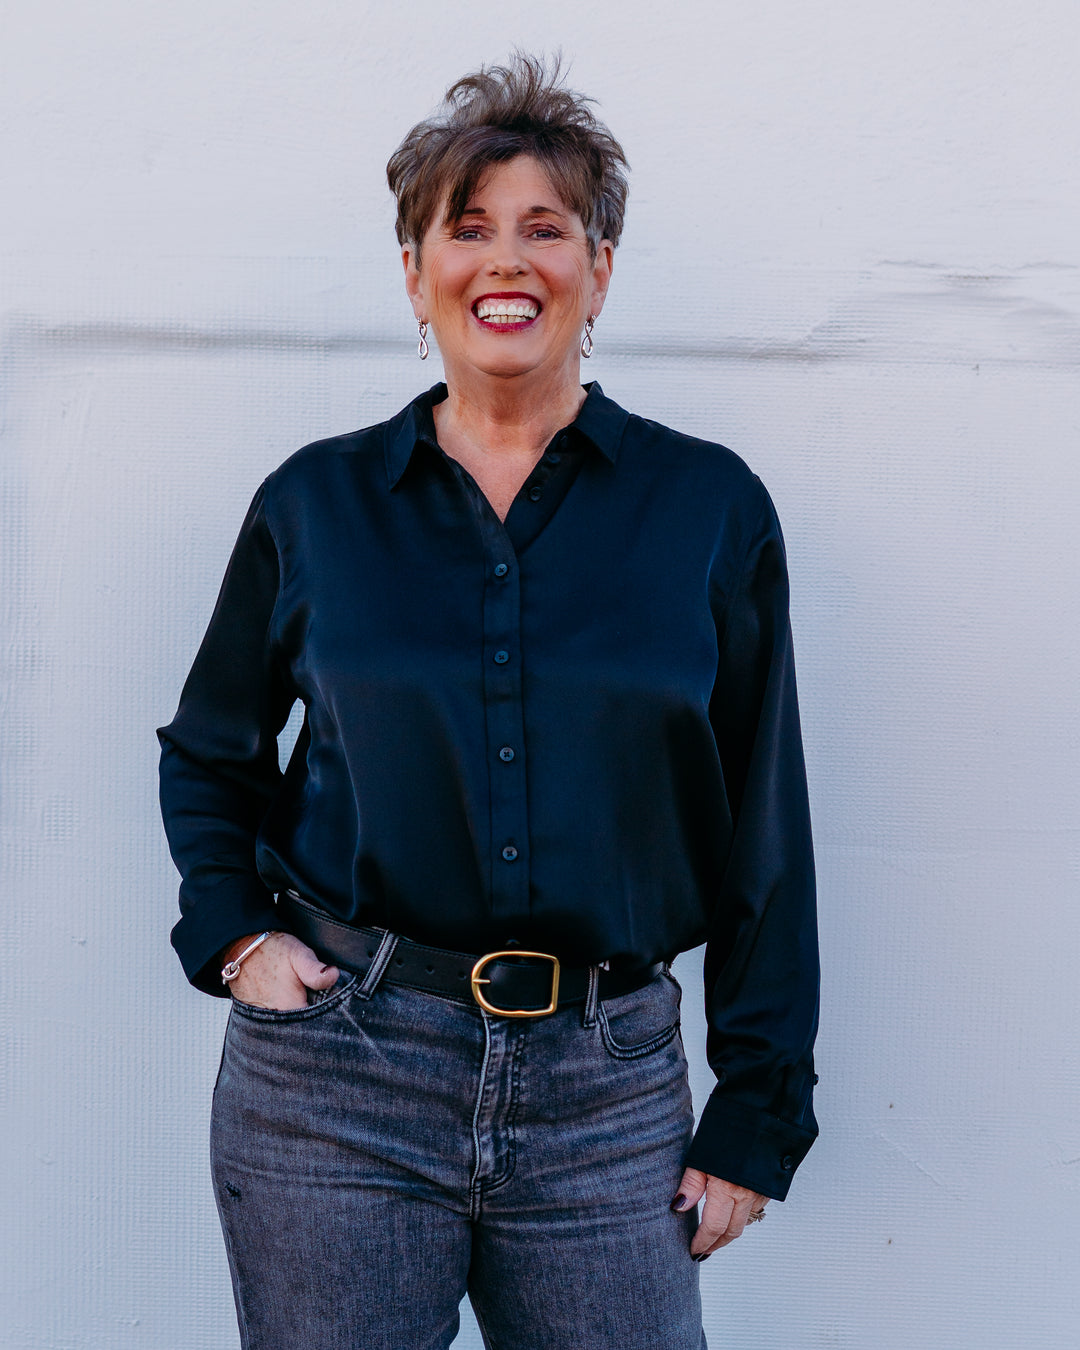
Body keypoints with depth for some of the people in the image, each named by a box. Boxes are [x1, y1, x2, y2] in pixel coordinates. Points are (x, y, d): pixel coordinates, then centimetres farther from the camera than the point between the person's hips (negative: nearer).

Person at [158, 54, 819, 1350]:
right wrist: (234, 932, 3)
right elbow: (207, 755, 19)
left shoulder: (711, 509, 2)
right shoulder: (315, 501, 5)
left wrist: (756, 1117, 3)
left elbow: (764, 837, 4)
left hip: (607, 1093, 0)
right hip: (334, 1078, 1)